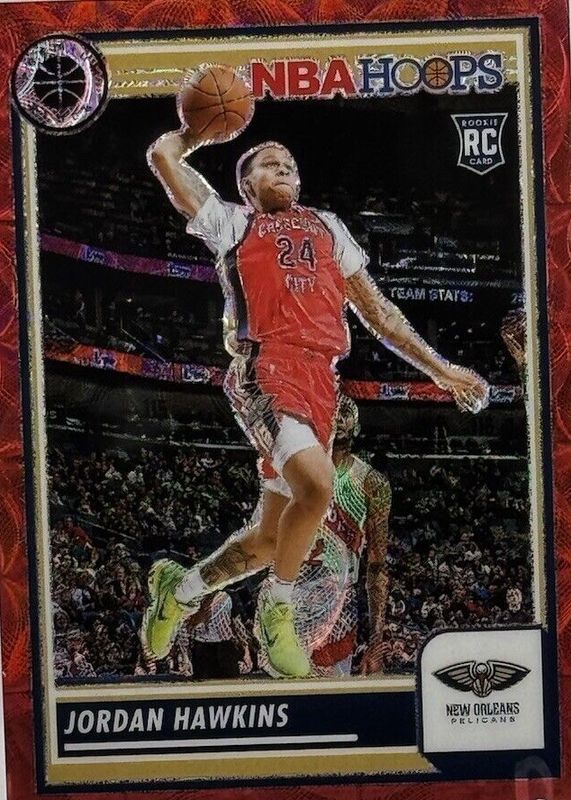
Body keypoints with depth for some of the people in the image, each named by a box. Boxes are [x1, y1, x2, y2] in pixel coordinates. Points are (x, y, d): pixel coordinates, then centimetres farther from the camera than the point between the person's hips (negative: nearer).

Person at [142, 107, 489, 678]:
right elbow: (163, 155, 6)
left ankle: (178, 589, 32)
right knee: (317, 484, -30)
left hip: (319, 381, 5)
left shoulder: (328, 227, 29)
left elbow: (377, 311, 29)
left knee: (271, 537, 7)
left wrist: (439, 369, 25)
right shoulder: (232, 221, 15)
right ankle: (278, 610, -5)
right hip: (264, 368, -5)